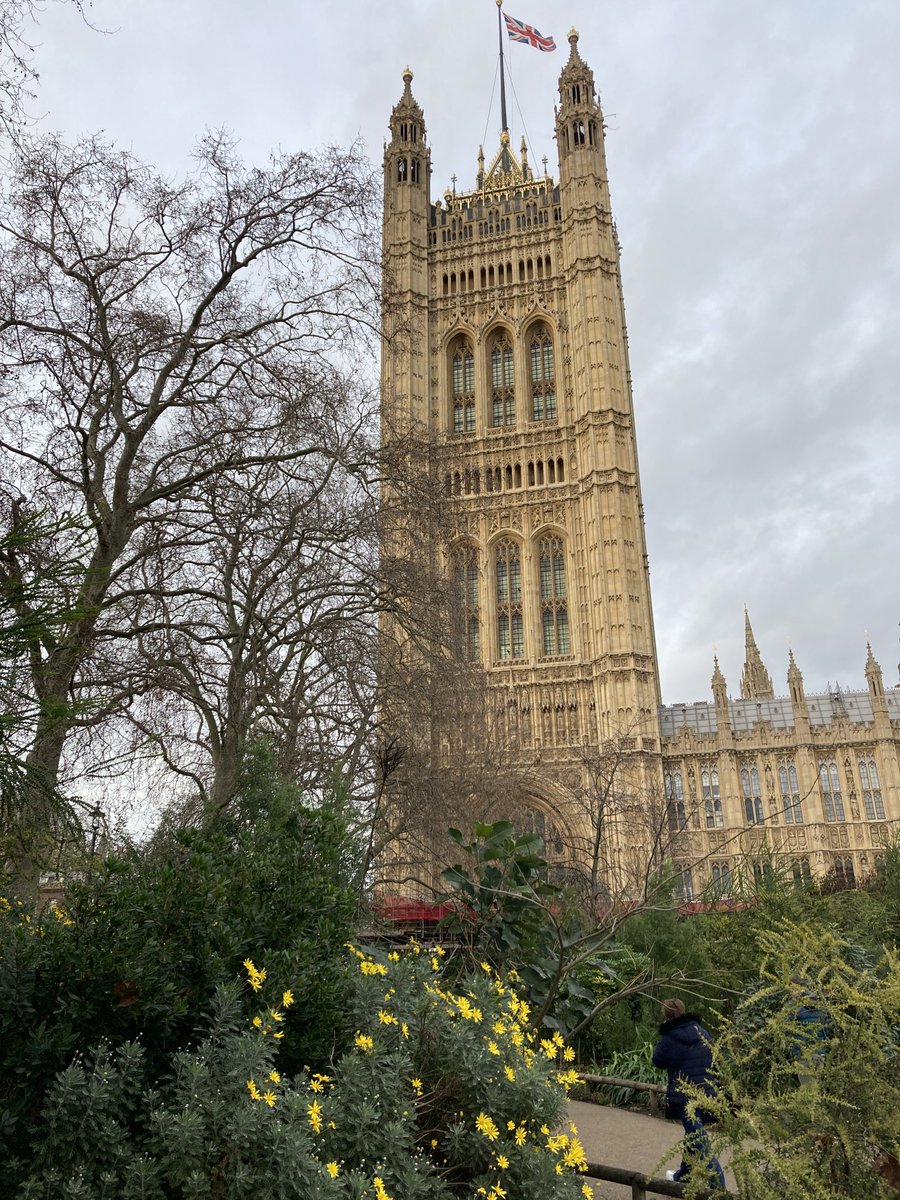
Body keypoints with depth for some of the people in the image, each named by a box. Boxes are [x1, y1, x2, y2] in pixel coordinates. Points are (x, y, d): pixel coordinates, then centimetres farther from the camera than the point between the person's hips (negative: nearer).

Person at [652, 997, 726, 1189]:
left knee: (698, 1140, -4)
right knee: (694, 1135, 22)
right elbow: (711, 1055, 15)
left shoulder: (669, 1038, -13)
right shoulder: (702, 1032, 3)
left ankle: (718, 1184, -10)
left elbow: (658, 1061, 1)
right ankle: (683, 1175, 38)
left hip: (684, 1096, -7)